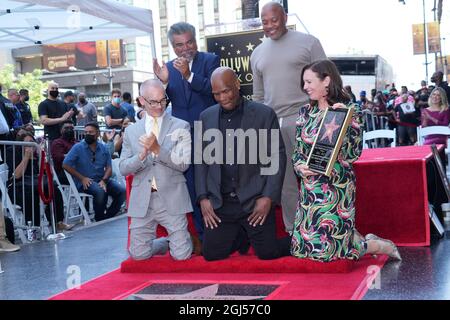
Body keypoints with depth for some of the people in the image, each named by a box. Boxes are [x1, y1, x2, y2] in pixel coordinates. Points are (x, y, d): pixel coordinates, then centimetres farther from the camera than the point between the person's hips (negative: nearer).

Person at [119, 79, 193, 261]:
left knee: (181, 254, -7)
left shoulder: (181, 127, 2)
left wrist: (158, 149, -20)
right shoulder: (131, 131, 10)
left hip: (172, 199, -2)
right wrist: (142, 154, -15)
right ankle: (166, 242, 31)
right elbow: (123, 169, 4)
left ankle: (184, 238, 28)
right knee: (138, 254, 1)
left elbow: (183, 164, -7)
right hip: (142, 200, 3)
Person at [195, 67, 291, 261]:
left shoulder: (264, 114, -3)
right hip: (220, 202, 3)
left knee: (267, 253, -5)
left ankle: (293, 240, 29)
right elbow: (201, 159, 9)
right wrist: (203, 198, 0)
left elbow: (278, 157, -3)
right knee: (211, 253, 1)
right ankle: (242, 236, 30)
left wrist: (269, 197, -11)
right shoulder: (206, 117, 7)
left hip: (255, 201, -3)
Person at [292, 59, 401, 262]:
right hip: (309, 188, 6)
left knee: (325, 249, -10)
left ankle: (380, 246, 16)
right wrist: (300, 167, -10)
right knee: (302, 245, 5)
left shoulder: (349, 110, -6)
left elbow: (353, 153, -13)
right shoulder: (305, 112, 8)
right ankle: (355, 238, 27)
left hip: (336, 187, -6)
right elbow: (298, 150, 10)